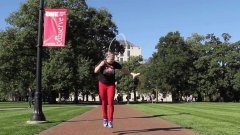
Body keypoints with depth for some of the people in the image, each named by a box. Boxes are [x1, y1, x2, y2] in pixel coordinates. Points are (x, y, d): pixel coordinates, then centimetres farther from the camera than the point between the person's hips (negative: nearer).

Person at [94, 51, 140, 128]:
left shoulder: (115, 64, -8)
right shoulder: (103, 63, -15)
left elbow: (123, 70, 3)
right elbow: (95, 71, -27)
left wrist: (132, 74, 1)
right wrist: (100, 65, -45)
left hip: (111, 85, 1)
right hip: (102, 84, -1)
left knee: (110, 103, -6)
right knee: (104, 102, 8)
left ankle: (110, 121, -4)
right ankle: (105, 119, 24)